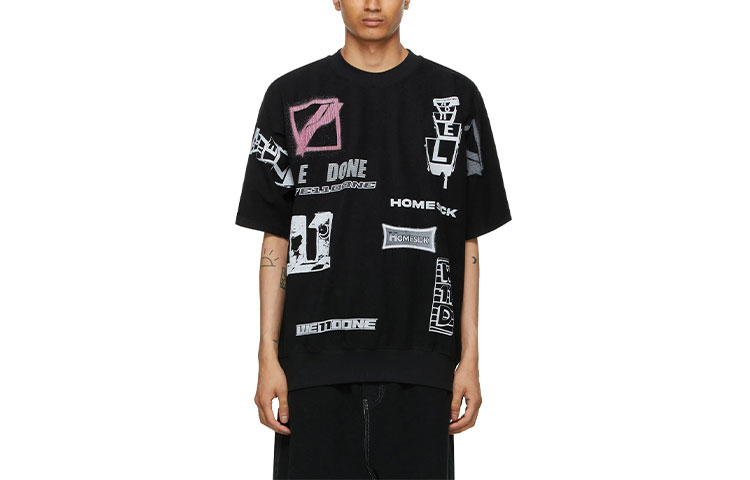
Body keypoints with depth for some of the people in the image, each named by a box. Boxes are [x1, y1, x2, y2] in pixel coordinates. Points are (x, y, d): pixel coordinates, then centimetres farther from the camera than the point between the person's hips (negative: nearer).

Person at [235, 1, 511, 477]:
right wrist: (269, 357, 0)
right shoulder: (292, 96, 7)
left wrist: (470, 357, 2)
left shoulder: (456, 97, 7)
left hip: (419, 366, 0)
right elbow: (276, 239, 7)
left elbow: (469, 242, 7)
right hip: (317, 363, 0)